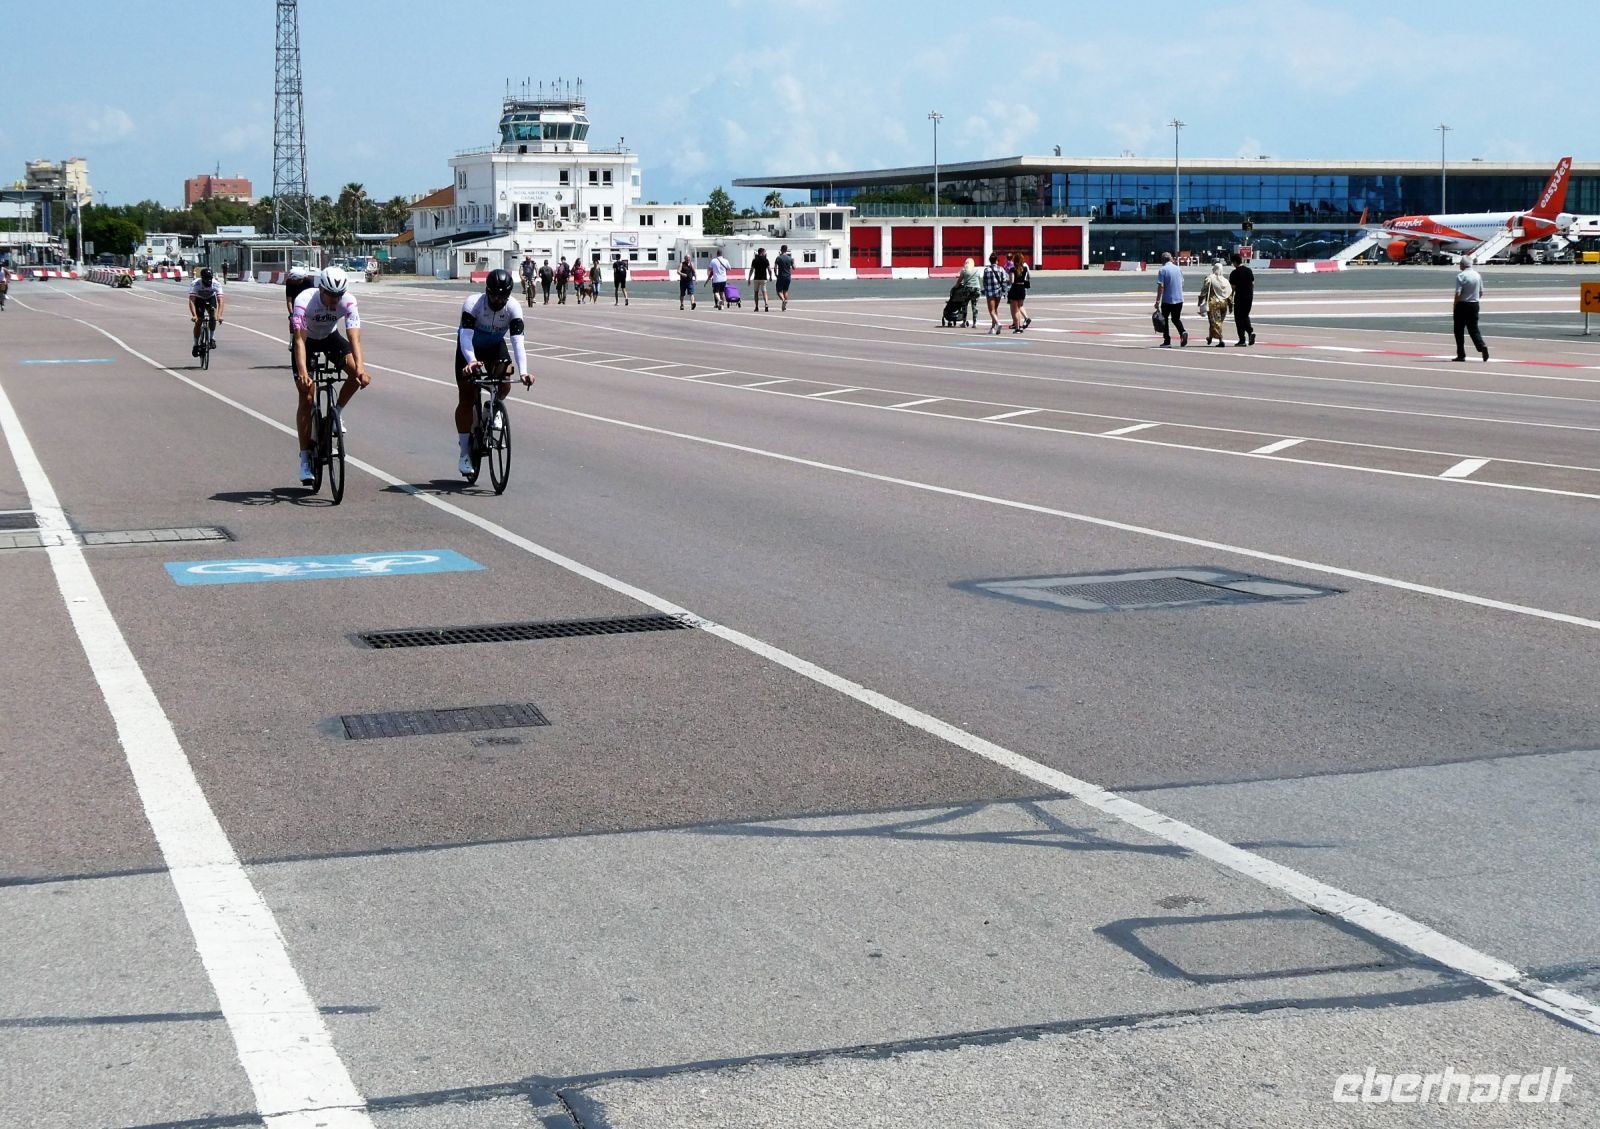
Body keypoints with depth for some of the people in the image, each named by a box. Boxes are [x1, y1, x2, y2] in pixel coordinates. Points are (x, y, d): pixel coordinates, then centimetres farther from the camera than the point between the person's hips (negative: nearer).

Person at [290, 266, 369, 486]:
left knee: (358, 373, -25)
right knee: (307, 399, -9)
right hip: (307, 340, -2)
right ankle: (304, 458, -3)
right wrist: (302, 372, -54)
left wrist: (360, 368, -49)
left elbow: (354, 337, -35)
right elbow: (299, 340, -41)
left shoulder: (348, 301, -28)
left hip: (330, 337, 2)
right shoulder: (304, 301, -35)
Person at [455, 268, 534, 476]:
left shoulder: (513, 308, -26)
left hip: (495, 347, 2)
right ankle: (465, 453, 3)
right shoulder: (472, 304, -32)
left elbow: (518, 340, -33)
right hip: (470, 349, -2)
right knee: (466, 399, -7)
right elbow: (466, 336, -41)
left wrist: (523, 371, -46)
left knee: (504, 384, -25)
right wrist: (471, 361, -59)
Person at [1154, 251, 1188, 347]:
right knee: (1176, 319, 17)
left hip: (1167, 300, -5)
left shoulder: (1163, 270, -10)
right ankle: (1183, 332, -10)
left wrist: (1158, 301, -13)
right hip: (1179, 299, 5)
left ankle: (1167, 341, 7)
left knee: (1165, 319, 9)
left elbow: (1160, 286, -16)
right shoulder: (1178, 269, 8)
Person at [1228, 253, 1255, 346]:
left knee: (1239, 318, 4)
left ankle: (1242, 340, 3)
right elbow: (1253, 284, 9)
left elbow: (1233, 287, -10)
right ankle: (1251, 331, -3)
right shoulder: (1249, 270, 6)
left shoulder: (1234, 273, -11)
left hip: (1239, 297, -5)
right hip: (1249, 297, 5)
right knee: (1245, 316, 20)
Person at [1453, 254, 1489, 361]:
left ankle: (1461, 355, 7)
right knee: (1473, 329, 11)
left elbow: (1458, 294, -18)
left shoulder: (1461, 276, -14)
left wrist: (1454, 309, -10)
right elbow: (1481, 293, 12)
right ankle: (1482, 346, -13)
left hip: (1462, 305, -5)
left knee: (1459, 330, 5)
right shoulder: (1478, 275, 6)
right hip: (1475, 305, 5)